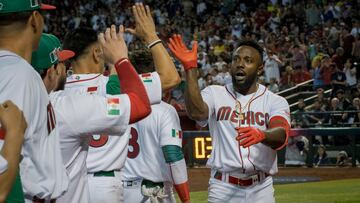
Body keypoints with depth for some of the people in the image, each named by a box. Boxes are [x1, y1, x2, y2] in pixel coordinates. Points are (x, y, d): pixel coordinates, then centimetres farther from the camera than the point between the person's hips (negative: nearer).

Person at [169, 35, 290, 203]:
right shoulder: (215, 94, 4)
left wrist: (261, 135, -41)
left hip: (260, 189, 0)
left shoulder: (275, 101, 2)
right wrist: (190, 67, -25)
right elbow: (196, 112, -18)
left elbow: (281, 135, -18)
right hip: (223, 188, 0)